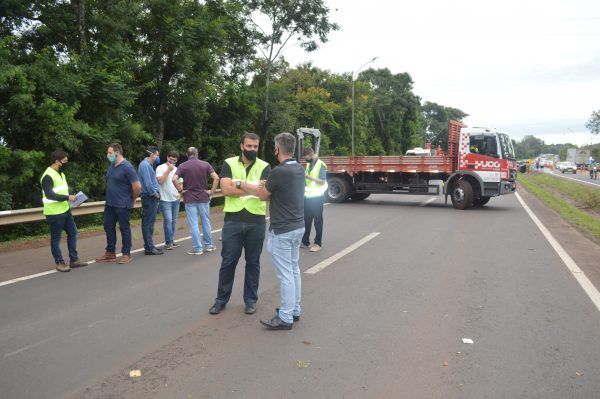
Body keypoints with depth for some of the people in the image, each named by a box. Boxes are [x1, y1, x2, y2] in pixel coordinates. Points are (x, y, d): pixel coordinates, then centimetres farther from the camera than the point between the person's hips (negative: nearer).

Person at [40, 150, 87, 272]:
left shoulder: (60, 173, 13)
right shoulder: (48, 176, -17)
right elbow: (49, 195, -25)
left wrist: (70, 198, 6)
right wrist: (67, 197, -22)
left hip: (65, 210, 9)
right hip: (54, 213, -9)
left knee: (73, 233, 12)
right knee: (56, 238, 3)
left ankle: (74, 260, 20)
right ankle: (59, 262, 14)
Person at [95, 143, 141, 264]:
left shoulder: (127, 167, -17)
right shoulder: (111, 165, 8)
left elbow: (137, 186, -20)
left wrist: (132, 199, -6)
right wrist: (110, 197, 17)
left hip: (122, 205, -8)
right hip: (109, 203, 8)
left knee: (124, 228, 3)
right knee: (108, 227, 13)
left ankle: (126, 254, 14)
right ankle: (110, 253, 25)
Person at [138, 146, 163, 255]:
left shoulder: (149, 164, 18)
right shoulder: (145, 165, -14)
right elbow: (147, 183, -21)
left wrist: (156, 193, 12)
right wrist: (155, 193, -12)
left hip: (152, 198, 10)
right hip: (149, 197, -10)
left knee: (150, 222, 14)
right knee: (148, 223, -5)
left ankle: (149, 245, 22)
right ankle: (149, 248, -1)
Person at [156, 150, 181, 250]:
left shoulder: (176, 169, 14)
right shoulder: (160, 168, -5)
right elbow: (160, 181, -18)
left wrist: (179, 192, 5)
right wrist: (168, 170, -16)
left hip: (175, 199, 6)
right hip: (165, 200, -6)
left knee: (173, 221, 7)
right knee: (168, 220, -11)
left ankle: (171, 241, 14)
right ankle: (168, 242, -4)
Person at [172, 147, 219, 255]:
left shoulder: (183, 166, -4)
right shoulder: (205, 164, -1)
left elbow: (174, 179, -17)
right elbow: (216, 178, -11)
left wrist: (180, 189, -3)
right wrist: (212, 191, -4)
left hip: (189, 198, -1)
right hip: (203, 197, 2)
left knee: (193, 224, 3)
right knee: (206, 221, 15)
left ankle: (197, 248, 6)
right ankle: (208, 245, 24)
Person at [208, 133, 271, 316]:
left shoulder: (264, 167, 2)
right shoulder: (229, 163, 3)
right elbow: (226, 190, -11)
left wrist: (240, 184, -16)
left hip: (256, 222, 0)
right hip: (232, 221, 0)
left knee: (253, 262, 11)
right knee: (228, 261, 9)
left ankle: (251, 300, 25)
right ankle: (221, 299, 24)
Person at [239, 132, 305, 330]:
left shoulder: (279, 171, -19)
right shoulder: (299, 169, 6)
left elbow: (263, 195, -5)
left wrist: (242, 184, 8)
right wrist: (266, 187, 15)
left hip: (282, 231, -9)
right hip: (298, 226, 9)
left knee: (285, 273, -2)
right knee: (294, 269, 16)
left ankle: (285, 318, 6)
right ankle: (294, 310, 27)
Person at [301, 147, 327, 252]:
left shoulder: (321, 165, -12)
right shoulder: (308, 164, 12)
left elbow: (323, 182, -18)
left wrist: (309, 177, -23)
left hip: (317, 197, -7)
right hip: (307, 197, 7)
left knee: (317, 221, 2)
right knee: (306, 220, 12)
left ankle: (317, 244, 9)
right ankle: (305, 241, 21)